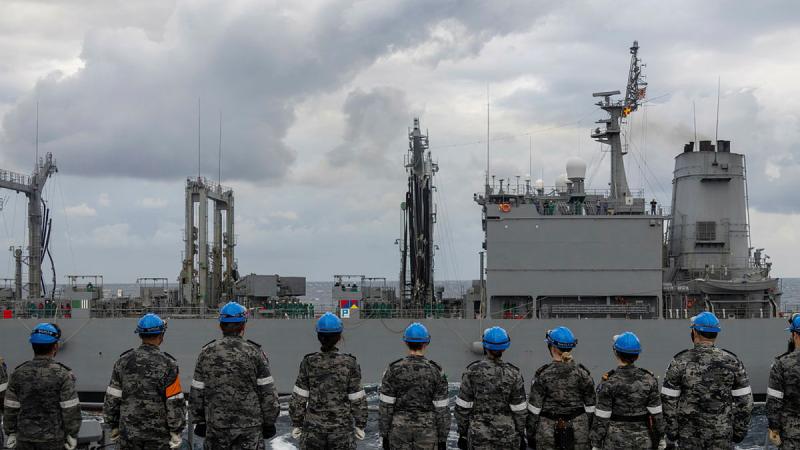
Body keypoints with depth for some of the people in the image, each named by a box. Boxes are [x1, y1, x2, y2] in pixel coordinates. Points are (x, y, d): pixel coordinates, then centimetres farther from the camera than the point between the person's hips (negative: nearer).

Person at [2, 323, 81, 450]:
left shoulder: (18, 373, -1)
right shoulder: (62, 374, -12)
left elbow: (10, 408, 2)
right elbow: (70, 409, -12)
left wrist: (10, 433, 10)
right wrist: (72, 434, -3)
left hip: (25, 438, 3)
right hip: (52, 439, -3)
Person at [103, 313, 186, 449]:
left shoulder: (124, 361, -1)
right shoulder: (167, 364, -12)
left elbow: (112, 398, 3)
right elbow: (175, 402, -12)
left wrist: (113, 425, 14)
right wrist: (176, 432, -3)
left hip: (128, 432, 3)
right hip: (158, 433, -3)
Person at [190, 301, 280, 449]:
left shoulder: (206, 353, 1)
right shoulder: (255, 353, -5)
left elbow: (196, 393, 5)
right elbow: (267, 393, -4)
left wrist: (199, 421, 14)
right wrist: (269, 422, 6)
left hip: (216, 426, 2)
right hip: (250, 426, -2)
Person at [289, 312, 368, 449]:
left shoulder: (308, 362, -6)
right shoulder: (350, 363, -8)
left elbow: (299, 398, -4)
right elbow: (357, 399, -5)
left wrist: (296, 424, 6)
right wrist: (360, 425, 6)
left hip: (313, 427, 1)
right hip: (342, 427, -1)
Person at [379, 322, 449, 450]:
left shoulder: (393, 370, -8)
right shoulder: (436, 372, -9)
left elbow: (386, 406, -6)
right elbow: (441, 409, -7)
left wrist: (385, 435, 3)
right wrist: (443, 438, 1)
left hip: (400, 431, 1)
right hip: (427, 432, -1)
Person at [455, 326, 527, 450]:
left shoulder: (472, 371, -9)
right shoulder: (513, 374, -9)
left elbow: (462, 406, -5)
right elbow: (519, 410, -6)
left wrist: (462, 434, 5)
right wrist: (521, 437, 5)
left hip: (479, 435, 0)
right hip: (507, 435, 0)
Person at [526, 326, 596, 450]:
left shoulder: (543, 375, -11)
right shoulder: (582, 373, -4)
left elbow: (534, 408, -9)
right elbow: (590, 407, 0)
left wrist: (530, 435, 0)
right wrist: (589, 430, 10)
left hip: (548, 432, -2)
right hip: (578, 433, 2)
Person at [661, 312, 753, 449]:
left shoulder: (680, 362, -9)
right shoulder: (731, 361, -4)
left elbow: (669, 400, -7)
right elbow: (744, 400, -2)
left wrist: (671, 431, 2)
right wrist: (740, 430, 7)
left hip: (689, 432, -1)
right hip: (721, 433, 1)